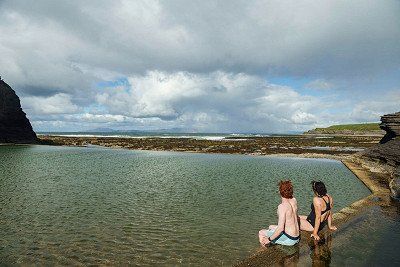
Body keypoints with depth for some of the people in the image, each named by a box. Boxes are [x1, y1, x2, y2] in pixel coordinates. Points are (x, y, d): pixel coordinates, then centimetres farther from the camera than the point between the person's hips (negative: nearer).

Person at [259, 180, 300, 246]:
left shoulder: (282, 206, -27)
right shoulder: (294, 201, -4)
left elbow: (280, 228, -28)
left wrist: (269, 239, -19)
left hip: (289, 239, -8)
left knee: (261, 233, 1)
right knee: (271, 227, 28)